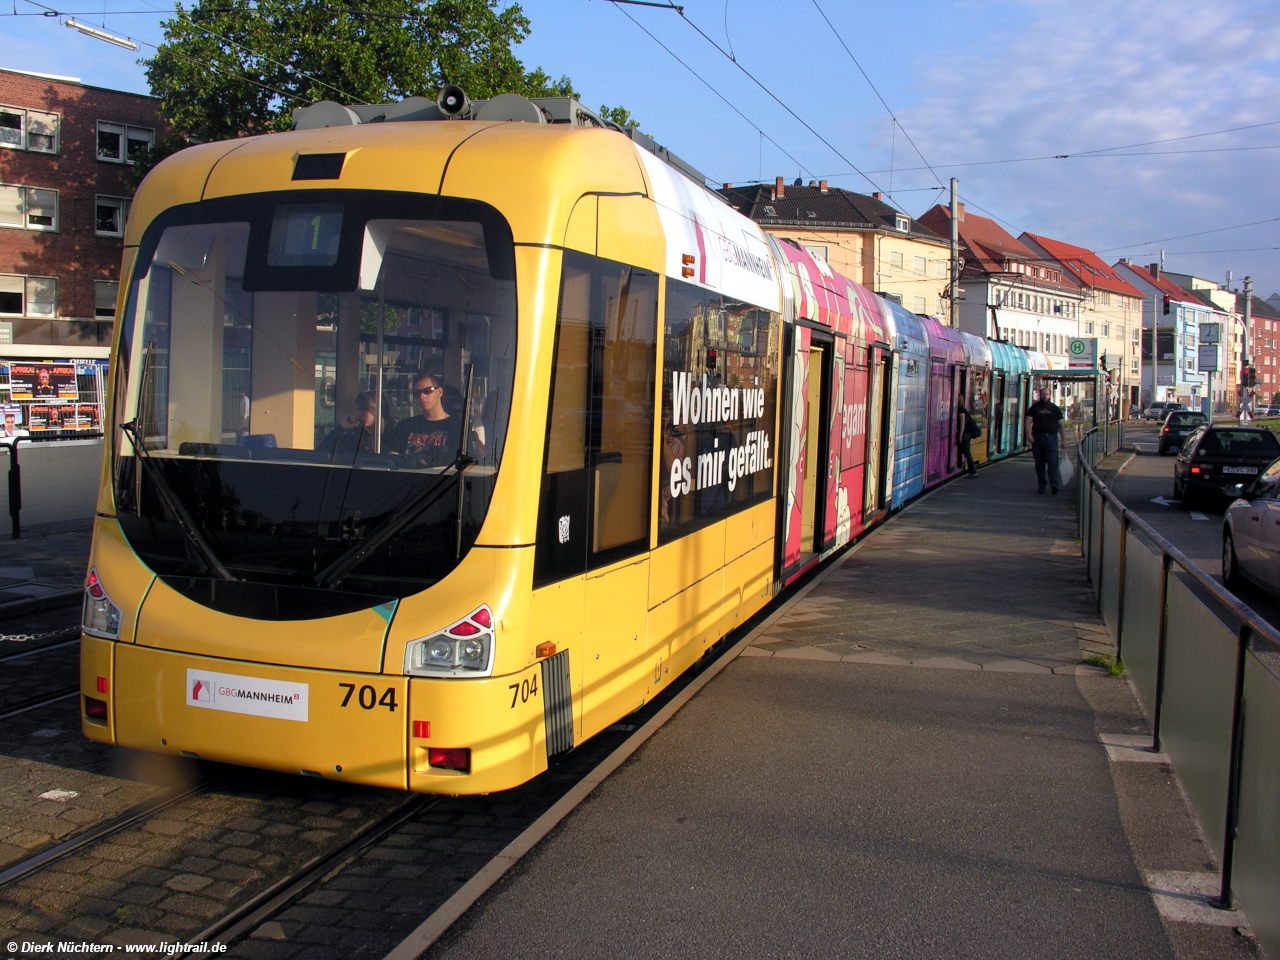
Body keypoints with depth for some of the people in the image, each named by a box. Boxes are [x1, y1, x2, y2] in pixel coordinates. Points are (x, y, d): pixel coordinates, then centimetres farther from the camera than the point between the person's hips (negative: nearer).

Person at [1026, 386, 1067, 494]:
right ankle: (1041, 485, 14)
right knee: (1039, 463, 6)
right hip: (1037, 437, 1)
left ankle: (1054, 485, -15)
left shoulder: (1054, 408, 11)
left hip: (1051, 438, -1)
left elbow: (1060, 424, 11)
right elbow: (1028, 422, 0)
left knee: (1053, 462, -9)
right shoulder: (1034, 407, 9)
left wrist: (1063, 440, 4)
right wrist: (1029, 435, -16)